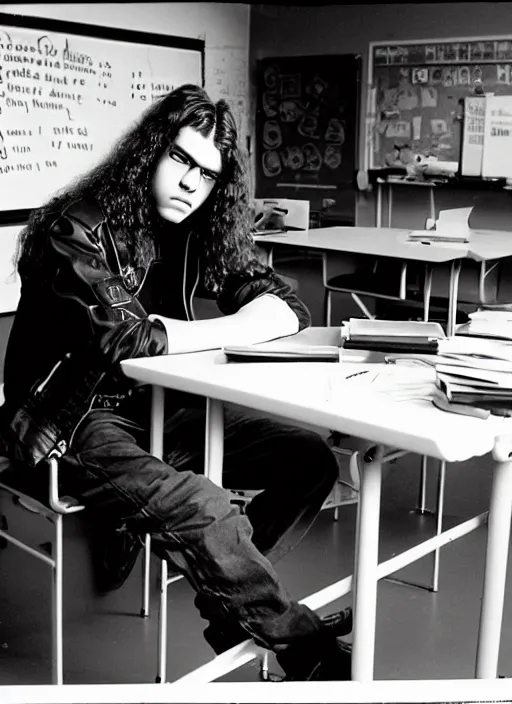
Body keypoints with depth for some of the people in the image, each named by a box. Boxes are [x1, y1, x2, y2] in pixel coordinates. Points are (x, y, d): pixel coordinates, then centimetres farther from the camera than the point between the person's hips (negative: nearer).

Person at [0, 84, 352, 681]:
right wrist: (238, 327, -15)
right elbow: (122, 339, -28)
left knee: (310, 458, -4)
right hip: (72, 422, -7)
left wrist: (171, 332, -19)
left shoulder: (199, 233, 4)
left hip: (156, 407, 7)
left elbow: (286, 306, 0)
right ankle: (307, 648, -11)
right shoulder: (78, 230, -16)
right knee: (197, 506, -31)